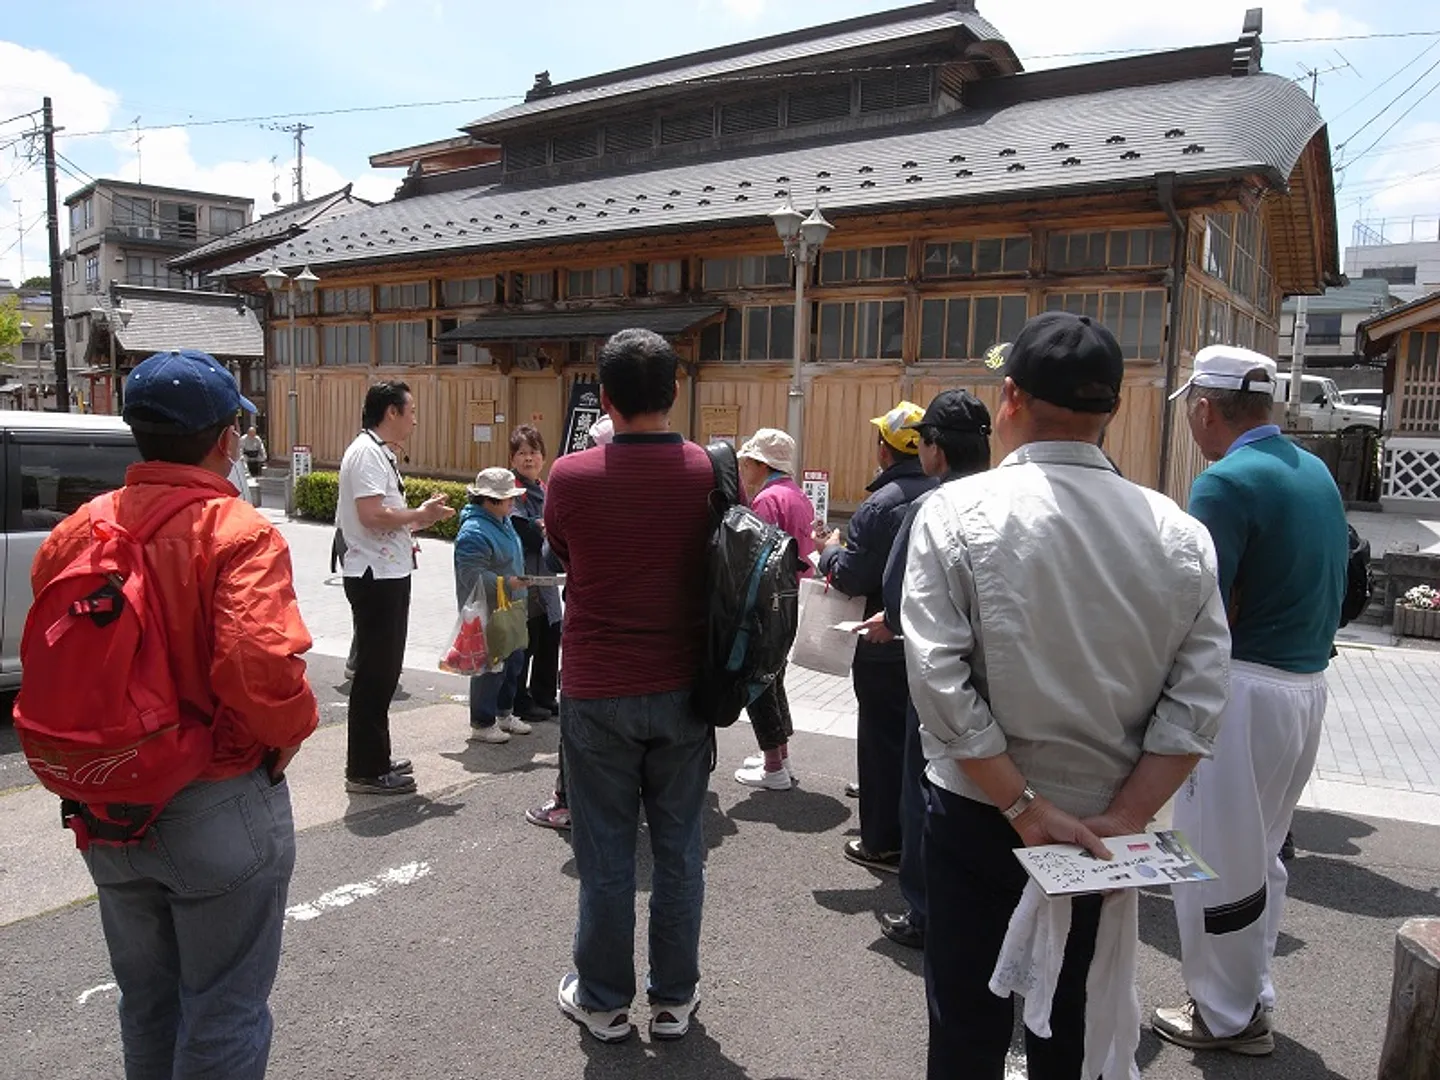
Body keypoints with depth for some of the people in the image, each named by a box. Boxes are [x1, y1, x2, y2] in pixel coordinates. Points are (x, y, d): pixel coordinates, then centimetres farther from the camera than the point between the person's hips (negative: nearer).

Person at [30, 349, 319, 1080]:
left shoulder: (77, 531, -1)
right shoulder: (237, 532, -20)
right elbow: (261, 667, -32)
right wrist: (289, 734, -13)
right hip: (218, 808, -6)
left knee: (146, 1000, 25)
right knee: (224, 1014, 12)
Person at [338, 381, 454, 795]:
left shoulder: (380, 452, 17)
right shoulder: (366, 453, -15)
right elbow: (371, 516, -25)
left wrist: (418, 521, 11)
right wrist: (420, 514, -12)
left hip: (388, 574, 11)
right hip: (375, 577, -11)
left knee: (383, 670, 17)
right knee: (375, 672, -3)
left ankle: (375, 758, 28)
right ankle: (365, 771, 7)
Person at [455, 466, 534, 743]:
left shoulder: (504, 522, 11)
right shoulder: (474, 533, -21)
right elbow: (473, 576, -27)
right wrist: (507, 583, -31)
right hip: (487, 614, -10)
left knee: (514, 660, 18)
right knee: (491, 667, -3)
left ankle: (504, 713, 33)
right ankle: (482, 724, 10)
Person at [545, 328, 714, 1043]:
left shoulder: (571, 476, -12)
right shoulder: (711, 472, -8)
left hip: (597, 693, -1)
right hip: (683, 689, 2)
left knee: (605, 852, 12)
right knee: (679, 848, 14)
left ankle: (604, 1001, 27)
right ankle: (674, 998, 28)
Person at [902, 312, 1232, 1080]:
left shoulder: (959, 511, -15)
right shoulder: (1178, 532, -5)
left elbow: (940, 680, -20)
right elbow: (1197, 699, -7)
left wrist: (1023, 808, -13)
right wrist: (1121, 818, -7)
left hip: (976, 816, -3)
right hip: (1102, 824, 3)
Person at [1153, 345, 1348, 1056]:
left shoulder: (1228, 482, -18)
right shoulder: (1318, 473, 10)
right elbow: (1322, 588, 15)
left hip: (1245, 688, -9)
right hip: (1308, 683, 9)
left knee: (1218, 862, 7)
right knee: (1259, 855, 21)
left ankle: (1225, 1016, 23)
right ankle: (1251, 999, 36)